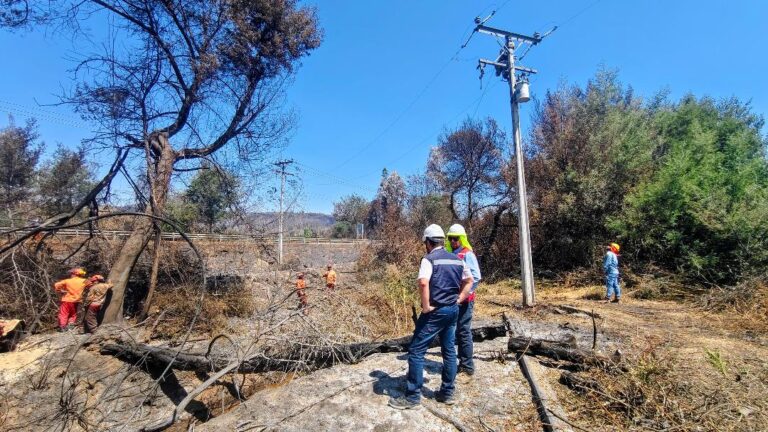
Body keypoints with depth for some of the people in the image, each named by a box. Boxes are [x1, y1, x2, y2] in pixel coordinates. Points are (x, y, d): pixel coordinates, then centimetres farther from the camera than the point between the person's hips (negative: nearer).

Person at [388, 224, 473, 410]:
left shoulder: (429, 259, -13)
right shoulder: (457, 260, 9)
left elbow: (423, 282, -30)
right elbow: (469, 280, 19)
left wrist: (426, 306, -19)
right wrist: (459, 300, 14)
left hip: (435, 311, -7)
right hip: (453, 310, 8)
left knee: (416, 351, 0)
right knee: (449, 351, 15)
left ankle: (412, 397, 5)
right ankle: (447, 393, 24)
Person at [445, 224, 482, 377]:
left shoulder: (467, 254, -10)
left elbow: (476, 277, -17)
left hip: (464, 300, -7)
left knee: (464, 332, -2)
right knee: (458, 331, 14)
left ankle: (468, 366, 8)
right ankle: (463, 362, 25)